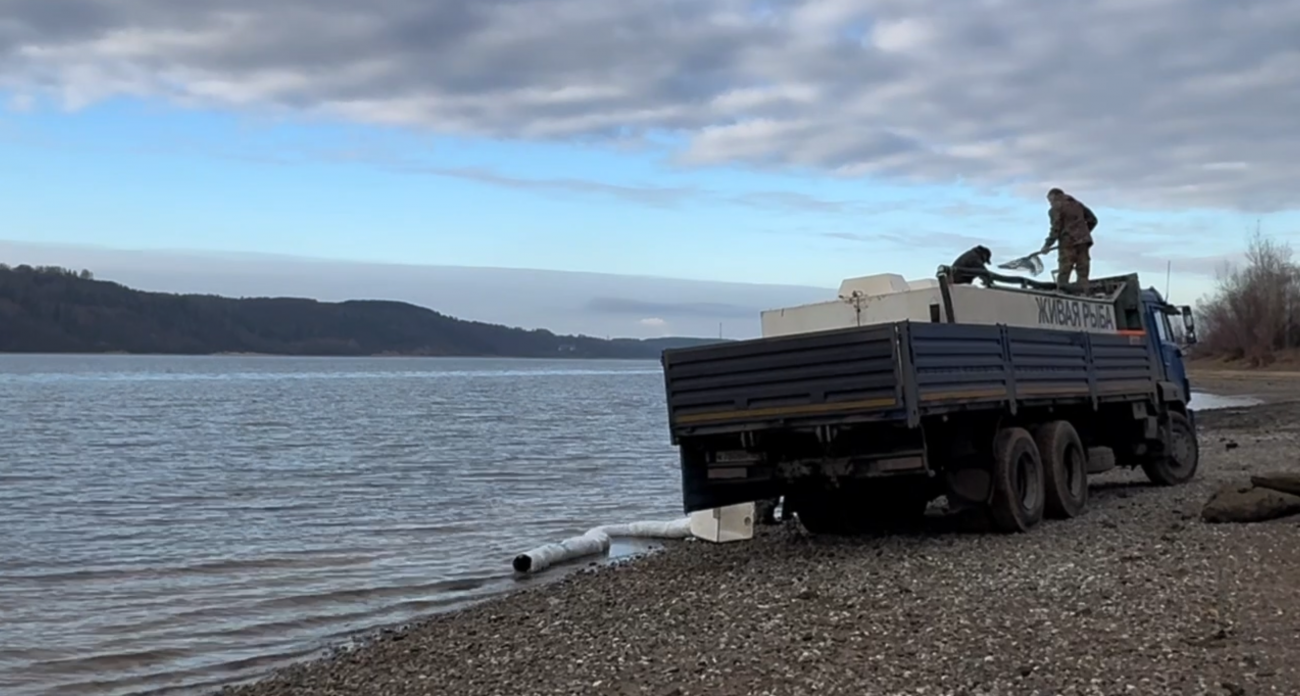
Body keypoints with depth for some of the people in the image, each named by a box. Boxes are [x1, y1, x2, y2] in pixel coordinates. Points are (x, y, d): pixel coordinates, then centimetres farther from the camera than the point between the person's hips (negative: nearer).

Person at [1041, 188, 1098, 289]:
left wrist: (1047, 245, -7)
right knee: (1083, 274, 5)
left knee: (1063, 274, -4)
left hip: (1068, 243, -6)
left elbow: (1056, 228, -10)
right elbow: (1092, 220, 19)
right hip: (1083, 242, 6)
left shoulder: (1055, 209, -1)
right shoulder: (1077, 204, 19)